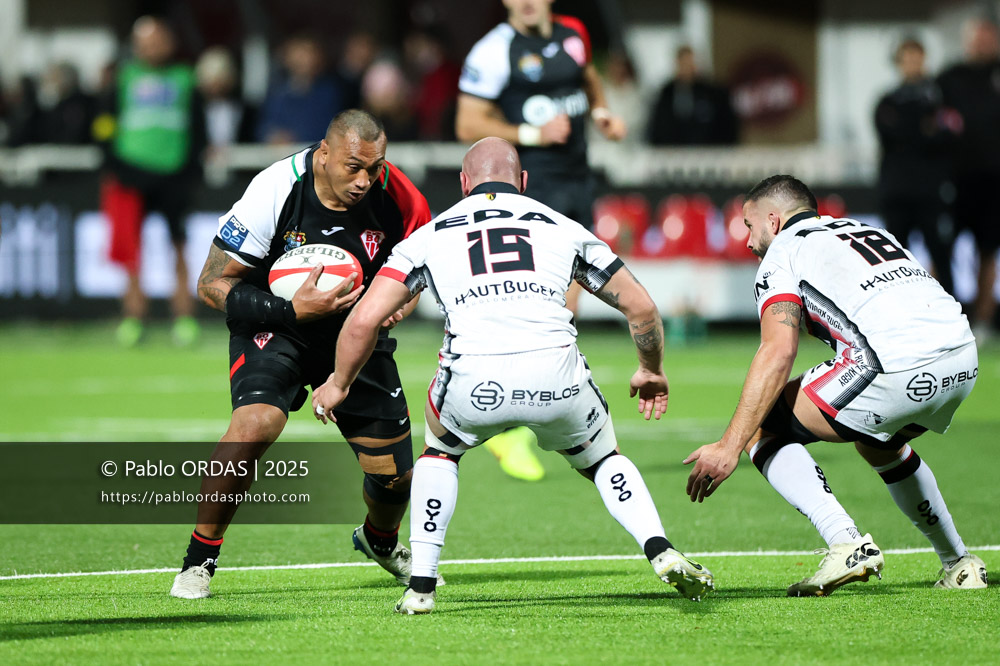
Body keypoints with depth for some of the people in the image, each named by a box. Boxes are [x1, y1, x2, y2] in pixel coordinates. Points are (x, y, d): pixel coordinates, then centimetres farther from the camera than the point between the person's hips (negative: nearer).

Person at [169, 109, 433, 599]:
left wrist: (398, 306, -19)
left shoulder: (397, 199, -18)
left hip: (358, 333, 3)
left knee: (394, 476, 2)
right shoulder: (274, 192, -27)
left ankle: (380, 540, 40)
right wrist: (291, 310, -31)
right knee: (255, 424, -32)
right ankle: (200, 558, -15)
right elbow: (212, 284, -19)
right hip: (274, 326, -3)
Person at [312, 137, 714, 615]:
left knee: (439, 450, 32)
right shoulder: (562, 228, 23)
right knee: (602, 459, 29)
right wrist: (652, 371, 45)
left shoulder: (430, 236, 21)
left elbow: (365, 319, 14)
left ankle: (421, 586, 22)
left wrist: (338, 385, 31)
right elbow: (641, 308, 26)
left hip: (473, 383, -1)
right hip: (558, 378, 1)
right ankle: (661, 553, 6)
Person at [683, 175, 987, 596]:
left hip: (897, 367, -8)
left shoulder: (783, 251, 9)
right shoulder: (868, 232, 32)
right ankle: (959, 565, 38)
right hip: (964, 363, 8)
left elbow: (778, 352, -6)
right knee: (880, 442, 37)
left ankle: (846, 543, -9)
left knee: (763, 428, 7)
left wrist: (729, 447, -8)